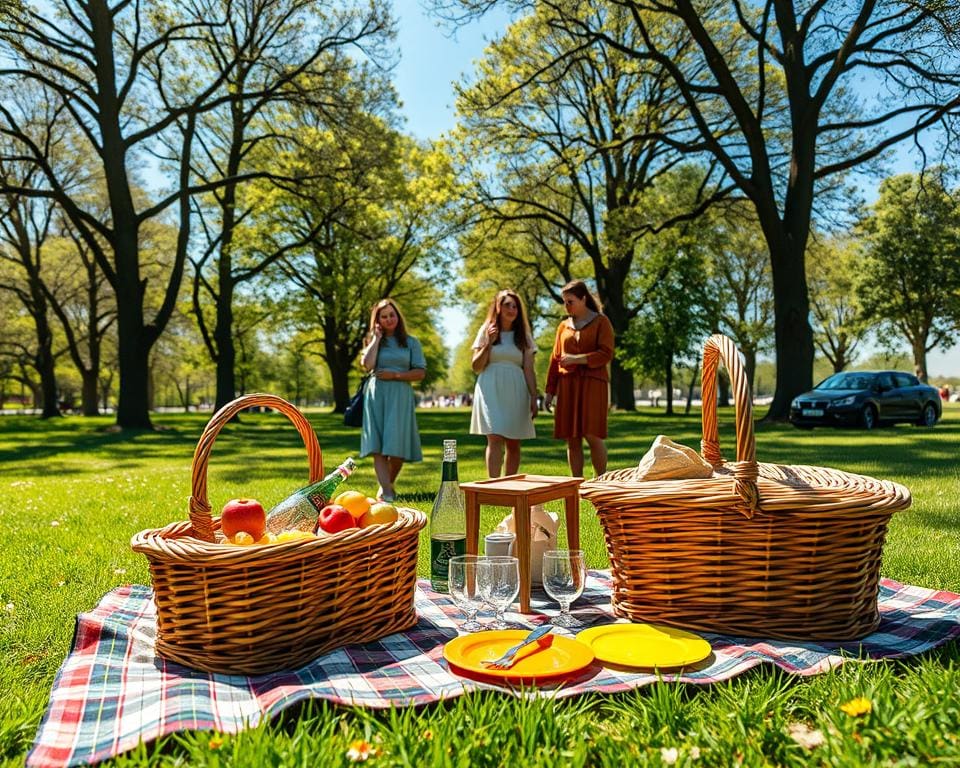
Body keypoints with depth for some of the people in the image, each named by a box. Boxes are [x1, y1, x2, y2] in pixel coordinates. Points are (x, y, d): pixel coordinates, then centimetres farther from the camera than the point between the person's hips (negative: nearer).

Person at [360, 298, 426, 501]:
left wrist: (395, 375, -8)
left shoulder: (411, 342, 10)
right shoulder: (373, 342, 14)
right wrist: (377, 338, 0)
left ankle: (387, 485, 21)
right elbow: (367, 364, -5)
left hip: (400, 396, -1)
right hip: (376, 395, 1)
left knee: (397, 446, -2)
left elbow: (420, 373, 3)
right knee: (378, 446, -9)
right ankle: (387, 492, -13)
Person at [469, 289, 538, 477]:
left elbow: (528, 370, 8)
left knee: (513, 444, 4)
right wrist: (488, 343, -7)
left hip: (516, 391, 2)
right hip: (491, 390, -2)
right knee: (495, 439, -14)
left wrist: (534, 398, 0)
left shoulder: (523, 335, 12)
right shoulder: (486, 331, 8)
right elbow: (476, 367, 4)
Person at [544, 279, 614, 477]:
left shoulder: (601, 321, 4)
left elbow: (606, 354, -6)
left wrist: (577, 359, -16)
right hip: (567, 385, 4)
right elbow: (555, 360, 17)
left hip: (592, 383, -4)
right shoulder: (564, 326, 17)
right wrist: (549, 391, 12)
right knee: (572, 438, 2)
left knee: (592, 434, -11)